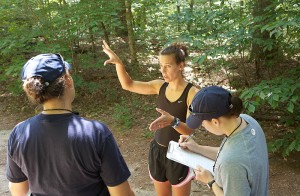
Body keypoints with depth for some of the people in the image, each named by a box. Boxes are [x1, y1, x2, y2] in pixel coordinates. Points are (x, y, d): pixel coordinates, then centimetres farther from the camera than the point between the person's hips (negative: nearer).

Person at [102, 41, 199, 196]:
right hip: (157, 150, 5)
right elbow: (128, 84, 1)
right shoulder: (160, 86, -3)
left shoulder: (191, 93, -18)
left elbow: (190, 130, -24)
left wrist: (172, 121, -44)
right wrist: (118, 63, -15)